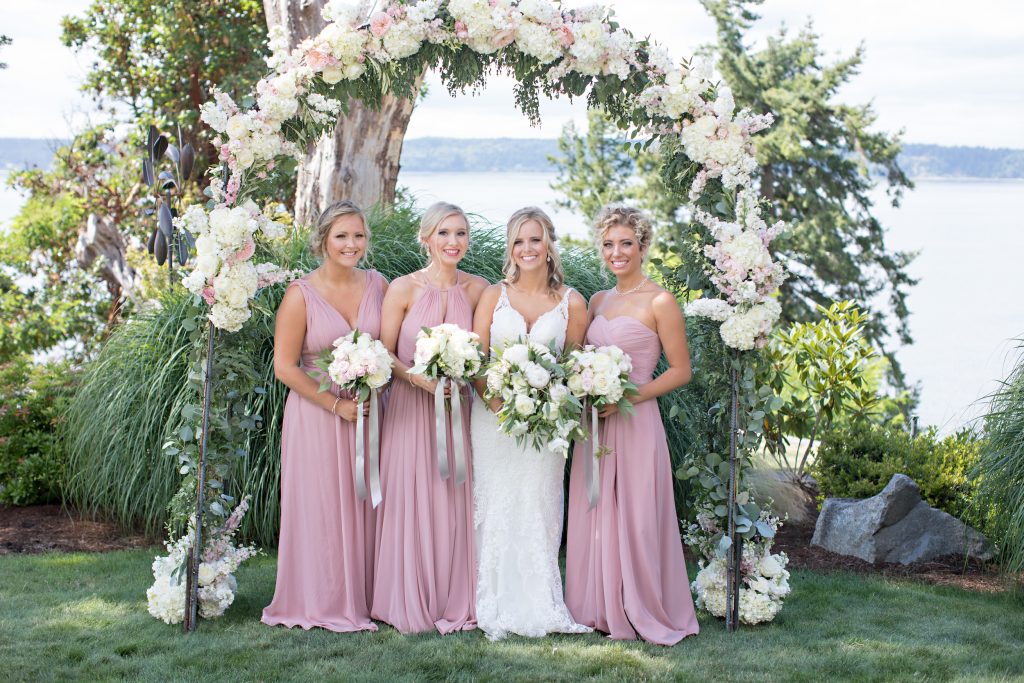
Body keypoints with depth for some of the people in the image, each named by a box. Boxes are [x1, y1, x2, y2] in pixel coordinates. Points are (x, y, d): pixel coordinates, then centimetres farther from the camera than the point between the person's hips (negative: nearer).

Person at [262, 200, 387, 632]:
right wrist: (336, 405, -13)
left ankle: (360, 599, 20)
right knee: (320, 508, 2)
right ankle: (321, 603, 13)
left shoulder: (378, 285, 3)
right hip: (316, 414, -4)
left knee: (362, 507, 8)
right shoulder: (300, 295, -9)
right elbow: (284, 367, -9)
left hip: (367, 412, 4)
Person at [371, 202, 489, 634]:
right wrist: (420, 378, -17)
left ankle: (454, 603, 14)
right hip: (410, 408, -2)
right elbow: (383, 355, -3)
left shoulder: (477, 290, 3)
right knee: (411, 504, -1)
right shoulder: (404, 289, -5)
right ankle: (411, 605, 10)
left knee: (455, 505, 4)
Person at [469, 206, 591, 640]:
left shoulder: (571, 303, 5)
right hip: (494, 416, 0)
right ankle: (497, 611, 6)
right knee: (496, 506, 0)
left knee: (538, 505, -1)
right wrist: (495, 400, -15)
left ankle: (539, 607, 6)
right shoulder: (494, 296, 5)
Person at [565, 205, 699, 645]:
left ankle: (643, 613, 10)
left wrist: (629, 396, -16)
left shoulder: (659, 303, -6)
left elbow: (681, 370, -7)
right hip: (594, 423, 6)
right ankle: (600, 608, 19)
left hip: (635, 423, -6)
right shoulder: (598, 301, 14)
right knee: (593, 517, 8)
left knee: (634, 519, -2)